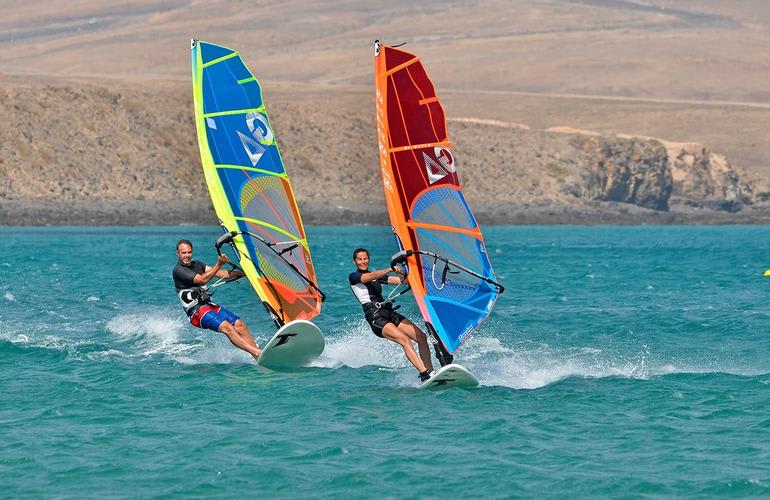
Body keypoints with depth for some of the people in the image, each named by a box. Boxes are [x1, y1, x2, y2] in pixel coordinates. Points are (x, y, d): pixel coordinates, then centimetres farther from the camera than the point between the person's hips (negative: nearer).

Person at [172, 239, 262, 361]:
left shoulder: (197, 264, 17)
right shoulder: (178, 271, -8)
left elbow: (220, 273, 11)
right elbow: (202, 280, -18)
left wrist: (242, 273, 0)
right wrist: (219, 264, -24)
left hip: (209, 305, 8)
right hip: (196, 311, -8)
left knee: (239, 325, -8)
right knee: (227, 327, -26)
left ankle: (257, 356, -15)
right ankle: (256, 353, -35)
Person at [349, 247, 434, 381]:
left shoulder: (377, 275, 23)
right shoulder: (353, 277, 5)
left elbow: (401, 280, 16)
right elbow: (369, 277, -17)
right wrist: (391, 269, -26)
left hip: (390, 314, 7)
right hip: (376, 319, -7)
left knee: (421, 336, -9)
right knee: (404, 339, -25)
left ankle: (431, 372, -11)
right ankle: (424, 374, -35)